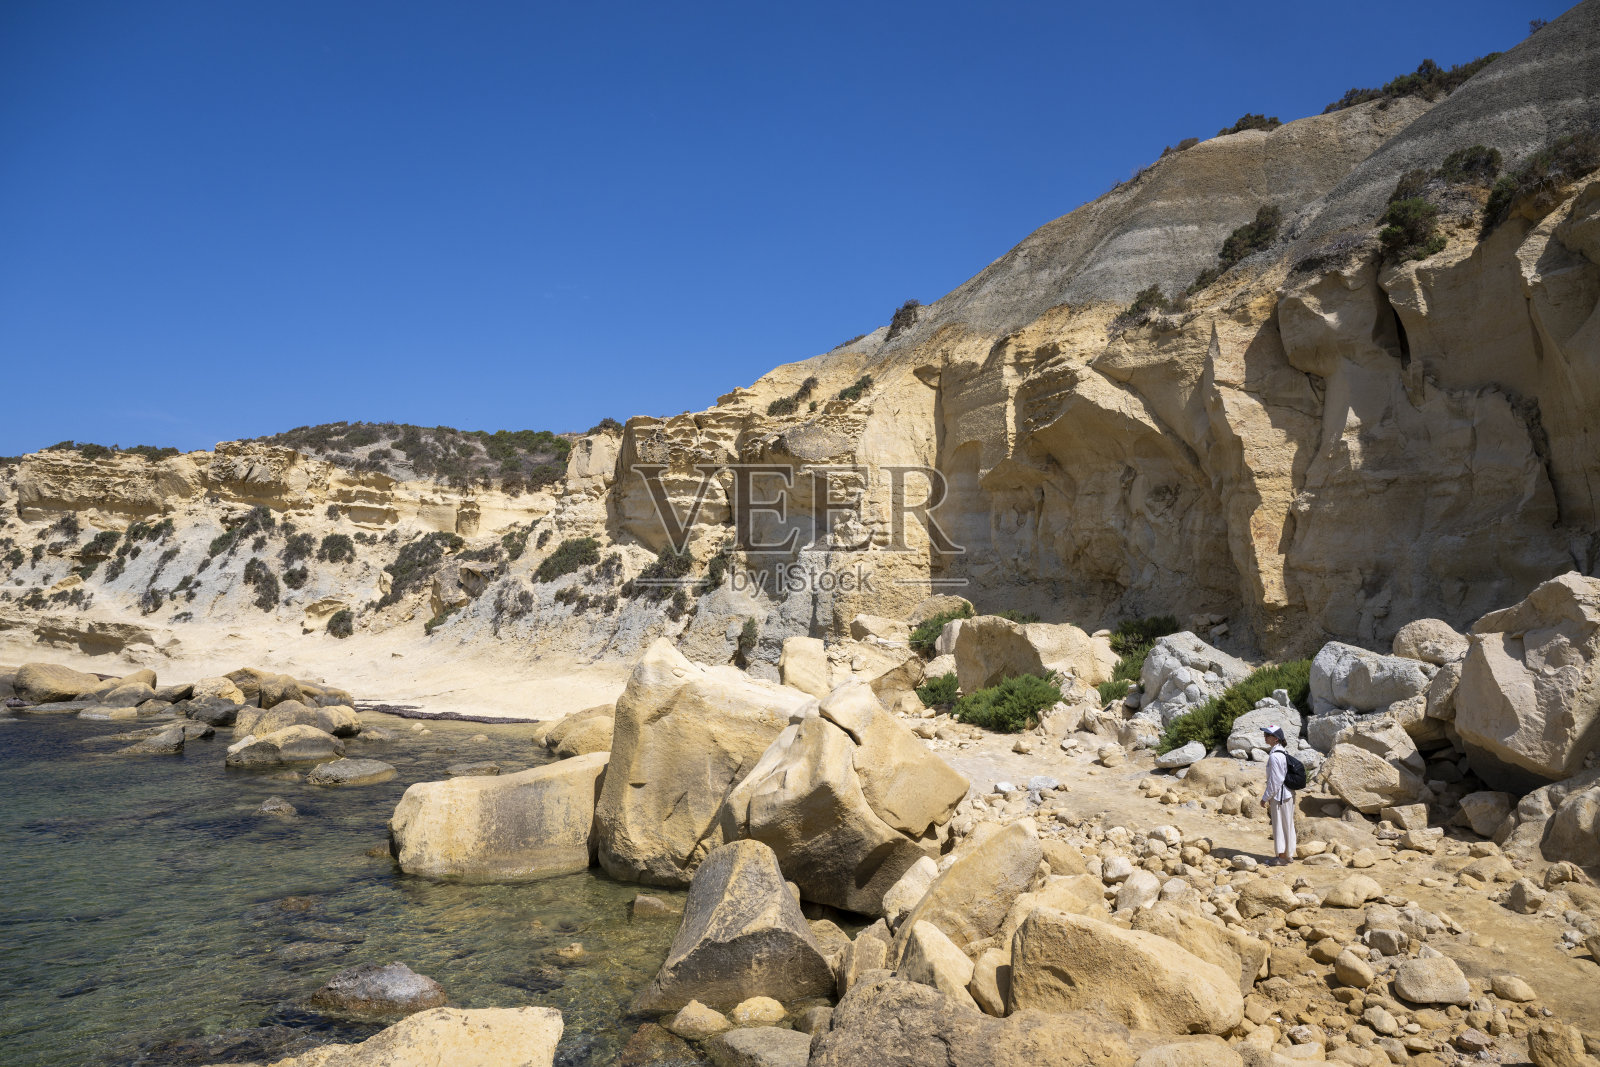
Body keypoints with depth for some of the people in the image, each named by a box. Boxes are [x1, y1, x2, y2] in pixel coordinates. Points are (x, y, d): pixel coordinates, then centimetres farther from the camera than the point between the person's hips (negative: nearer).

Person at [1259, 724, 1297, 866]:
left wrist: (1265, 798, -11)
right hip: (1288, 794, 10)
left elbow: (1274, 781, -21)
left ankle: (1282, 858, 8)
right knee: (1288, 825, 17)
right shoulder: (1284, 752, 10)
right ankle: (1289, 854, 28)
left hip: (1279, 796, -10)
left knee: (1280, 826, 0)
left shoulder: (1274, 756, -21)